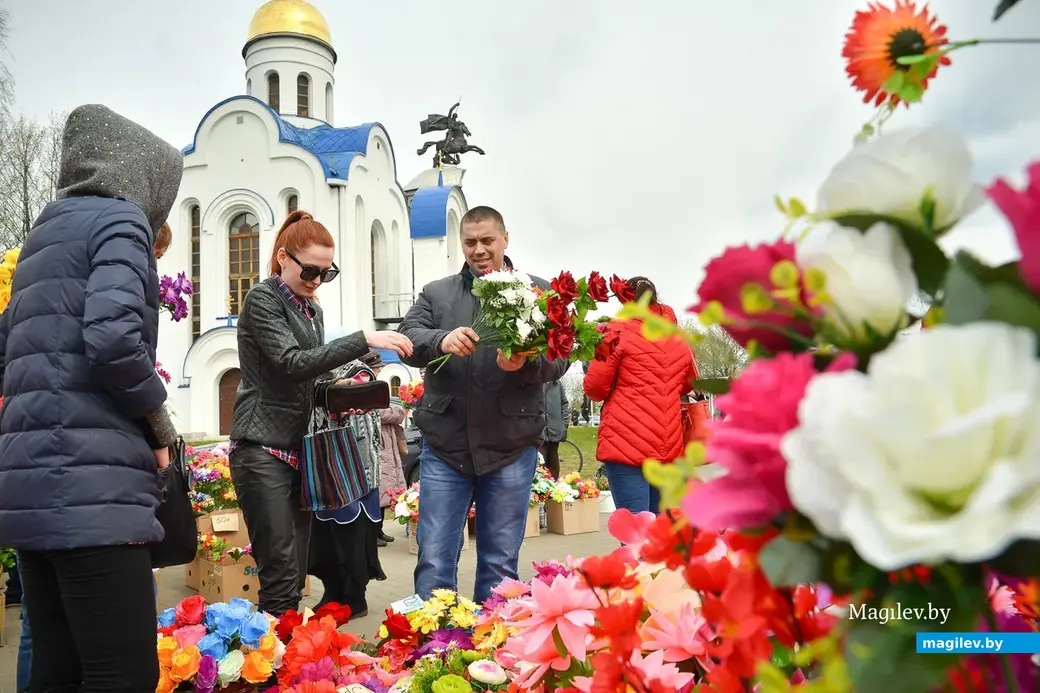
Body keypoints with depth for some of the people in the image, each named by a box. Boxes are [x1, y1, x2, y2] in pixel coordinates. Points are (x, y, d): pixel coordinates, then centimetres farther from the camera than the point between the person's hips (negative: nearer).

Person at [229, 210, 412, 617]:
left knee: (296, 575, 7)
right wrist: (364, 340, -24)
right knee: (280, 576, -11)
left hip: (299, 450, 8)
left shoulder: (311, 309, 17)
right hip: (262, 449, -7)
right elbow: (292, 363, -19)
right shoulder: (262, 300, -6)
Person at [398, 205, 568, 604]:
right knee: (434, 562, 3)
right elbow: (408, 336, -3)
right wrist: (441, 340, -24)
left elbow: (559, 358, -1)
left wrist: (526, 364, -23)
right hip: (444, 447, 1)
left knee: (500, 564, 10)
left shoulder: (538, 293, 6)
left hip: (510, 449, 0)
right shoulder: (436, 294, 12)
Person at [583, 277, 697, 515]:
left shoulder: (619, 331, -3)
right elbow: (689, 383, 28)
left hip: (626, 444, -5)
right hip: (668, 447, 5)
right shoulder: (678, 339, 13)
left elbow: (595, 387, -3)